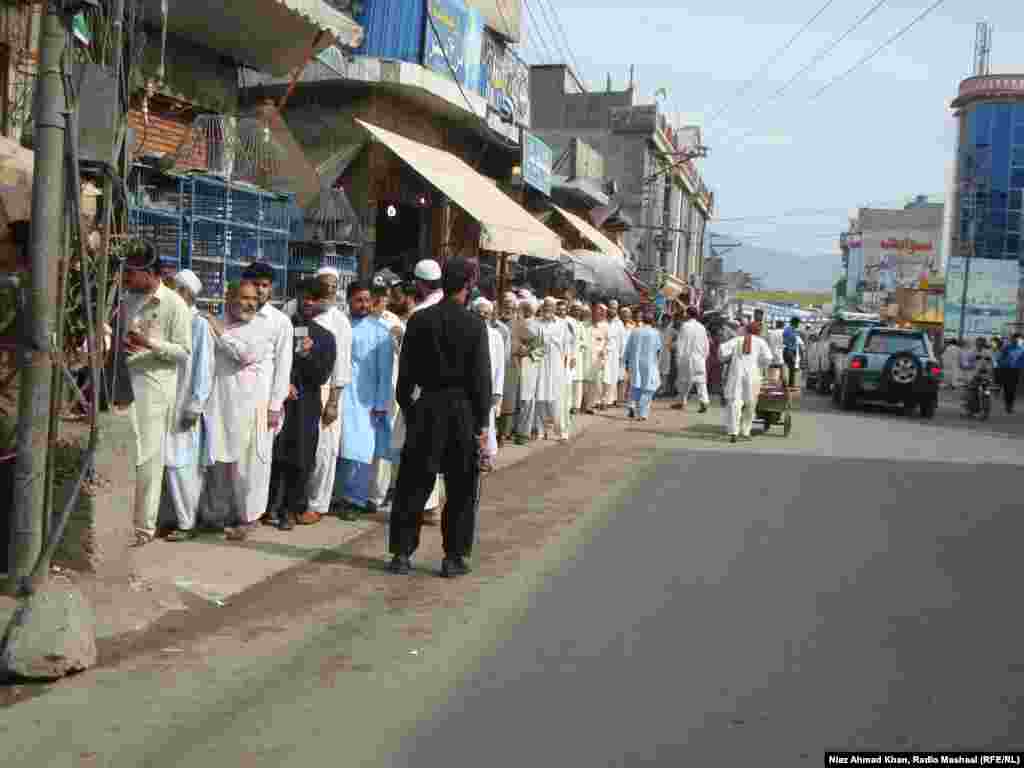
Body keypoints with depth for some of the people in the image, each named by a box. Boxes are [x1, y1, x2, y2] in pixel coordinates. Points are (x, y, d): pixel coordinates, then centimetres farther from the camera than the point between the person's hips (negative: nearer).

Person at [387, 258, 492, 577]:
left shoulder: (418, 320, -1)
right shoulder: (475, 324, -8)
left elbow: (405, 371, 2)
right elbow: (481, 376, -8)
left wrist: (407, 407, 12)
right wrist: (482, 422, -3)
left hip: (426, 406, 3)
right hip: (463, 408, -2)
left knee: (413, 484, 11)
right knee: (461, 488, 9)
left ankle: (402, 553, 16)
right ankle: (454, 557, 14)